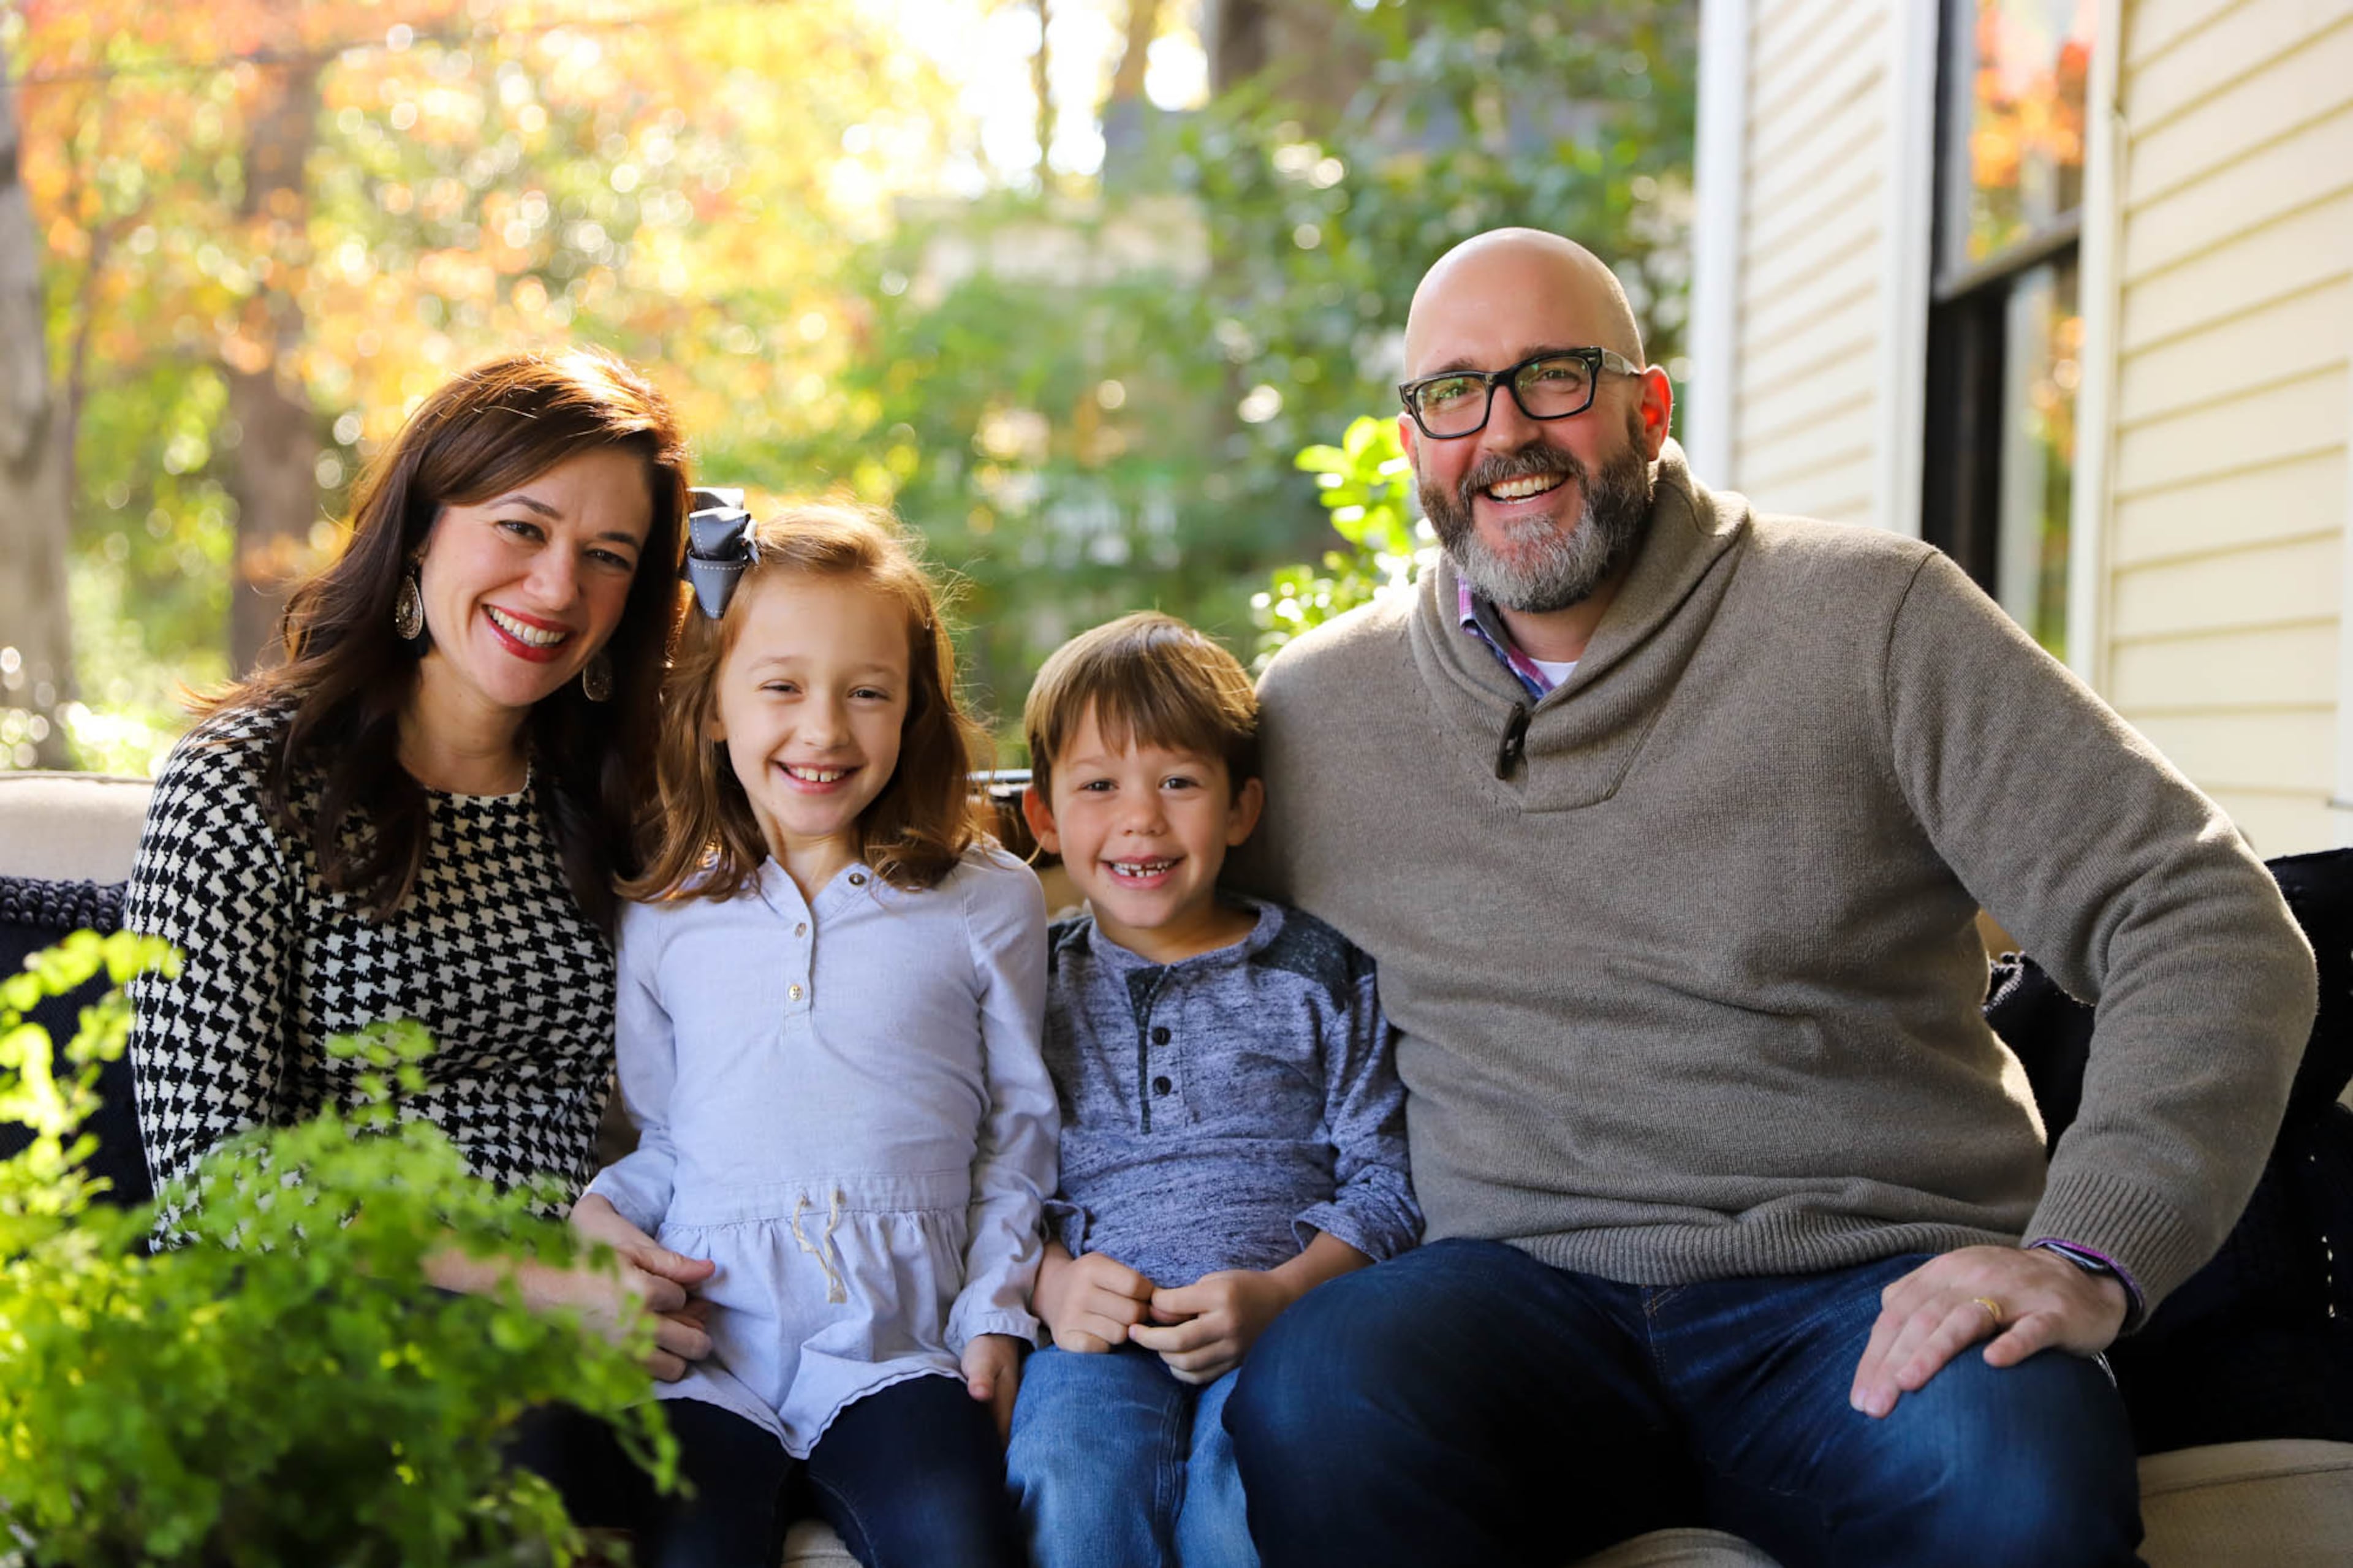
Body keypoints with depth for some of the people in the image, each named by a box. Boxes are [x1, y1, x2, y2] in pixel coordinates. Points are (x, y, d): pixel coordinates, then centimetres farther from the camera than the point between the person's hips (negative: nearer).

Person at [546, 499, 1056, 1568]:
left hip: (896, 1347, -1)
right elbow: (657, 1137, 18)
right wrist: (601, 1209, -3)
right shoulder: (661, 920, 13)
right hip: (707, 1339, 1)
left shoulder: (988, 902, 11)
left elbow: (1015, 1133, 13)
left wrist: (994, 1315, 3)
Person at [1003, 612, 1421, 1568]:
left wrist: (1278, 1293, -10)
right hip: (1096, 1328, 1)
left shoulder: (1320, 974, 13)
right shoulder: (1030, 982, 17)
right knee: (1079, 1464, -34)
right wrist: (1051, 1281, -9)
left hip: (1285, 1319, 0)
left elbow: (1384, 1180, 8)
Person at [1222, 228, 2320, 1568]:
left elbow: (2208, 924, -3)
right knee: (1316, 1401, -31)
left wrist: (2091, 1254, -16)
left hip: (1868, 1290, -2)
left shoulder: (1868, 619, 1)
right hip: (1529, 1293, 2)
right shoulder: (1315, 709, 10)